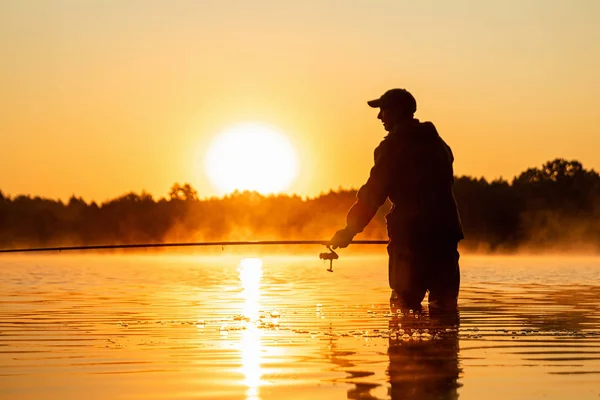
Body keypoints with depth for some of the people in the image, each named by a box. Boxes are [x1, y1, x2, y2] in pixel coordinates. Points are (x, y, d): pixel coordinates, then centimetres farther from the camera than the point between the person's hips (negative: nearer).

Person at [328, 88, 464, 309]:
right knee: (445, 304, 7)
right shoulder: (437, 143, 18)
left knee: (404, 301, -3)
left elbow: (373, 193, -9)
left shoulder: (394, 145, -6)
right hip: (445, 233, 7)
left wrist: (349, 230, -2)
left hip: (411, 236, -7)